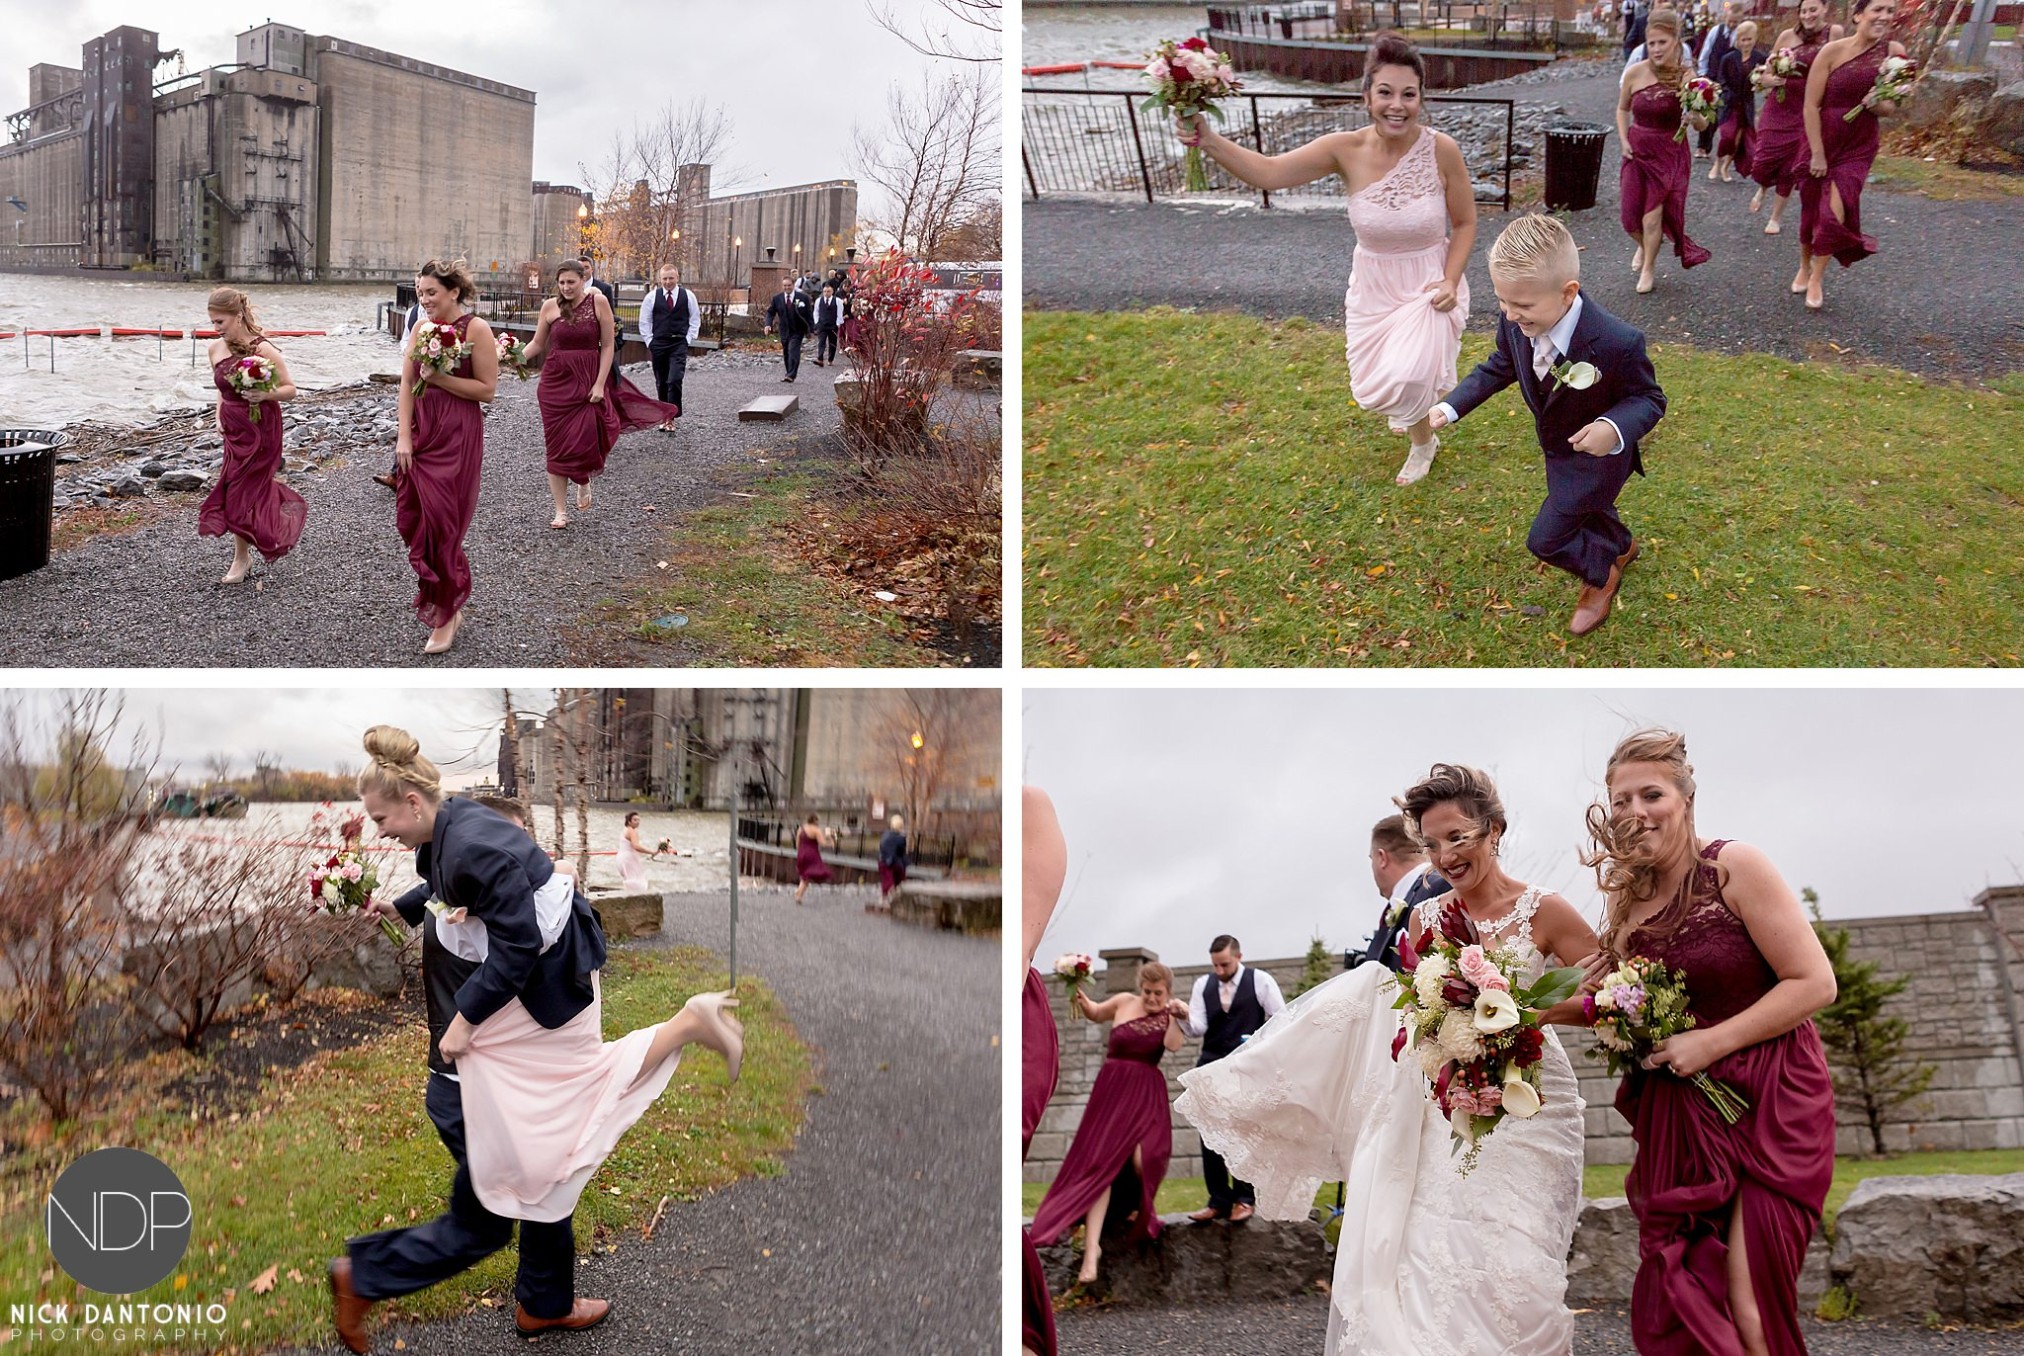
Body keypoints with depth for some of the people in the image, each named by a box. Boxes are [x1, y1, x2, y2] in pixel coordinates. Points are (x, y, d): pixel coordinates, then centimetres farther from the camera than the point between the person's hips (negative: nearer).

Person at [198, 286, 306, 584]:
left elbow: (290, 389, -11)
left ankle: (241, 558, 15)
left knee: (242, 491, -1)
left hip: (260, 430, -6)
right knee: (258, 487, 7)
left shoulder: (263, 350, -18)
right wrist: (220, 417, 6)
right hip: (233, 430, 6)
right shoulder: (216, 349, 1)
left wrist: (265, 395, -29)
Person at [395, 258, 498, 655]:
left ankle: (446, 616, 14)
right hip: (420, 432, 6)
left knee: (443, 525, -1)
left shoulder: (476, 329, -8)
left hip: (457, 437, -6)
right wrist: (404, 437, -2)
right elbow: (407, 384, 6)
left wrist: (440, 378, -17)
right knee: (410, 520, 8)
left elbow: (487, 389, -10)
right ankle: (446, 602, 27)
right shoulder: (423, 328, 8)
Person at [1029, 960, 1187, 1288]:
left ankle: (1137, 1209, 18)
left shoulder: (1170, 1015, 0)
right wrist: (1081, 999, 2)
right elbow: (1094, 1013, 20)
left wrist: (1175, 1017, -26)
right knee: (1100, 1163, -7)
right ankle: (1092, 1247, -9)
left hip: (1147, 1095, -1)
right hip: (1112, 1090, 1)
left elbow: (1174, 1045, -18)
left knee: (1143, 1160, -20)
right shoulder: (1124, 1002, 2)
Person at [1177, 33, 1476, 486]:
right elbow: (1268, 171, -25)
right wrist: (1209, 141, -39)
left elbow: (1465, 223, -6)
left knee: (1408, 378, -19)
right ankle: (1411, 406, 55)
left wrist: (1450, 280, -18)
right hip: (1374, 285, 3)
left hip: (1430, 283, -3)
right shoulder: (1346, 150, -18)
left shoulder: (1442, 150, -20)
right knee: (1372, 392, 13)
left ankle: (1422, 441, 19)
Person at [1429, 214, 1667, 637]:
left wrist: (1614, 428, -45)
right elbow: (1498, 368, 0)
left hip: (1596, 455, -6)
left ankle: (1601, 575, 33)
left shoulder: (1618, 343, -41)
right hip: (1558, 448, 6)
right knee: (1589, 509, 32)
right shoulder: (1516, 326, -23)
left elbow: (1649, 398, -25)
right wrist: (1452, 407, -8)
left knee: (1546, 539, 1)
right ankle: (1621, 546, 67)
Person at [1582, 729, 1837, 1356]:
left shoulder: (1733, 867, -9)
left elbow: (1815, 982, -12)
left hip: (1767, 1104, -5)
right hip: (1677, 1113, 6)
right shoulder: (1625, 896, 9)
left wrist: (1710, 1043, -16)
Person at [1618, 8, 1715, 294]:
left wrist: (1695, 115, -32)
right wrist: (1624, 140, -1)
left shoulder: (1686, 78, -14)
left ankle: (1647, 269, 17)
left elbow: (1701, 124, -10)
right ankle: (1644, 247, 42)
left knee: (1653, 214, -6)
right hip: (1638, 151, 2)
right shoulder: (1635, 73, -9)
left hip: (1670, 155, -2)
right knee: (1630, 218, 7)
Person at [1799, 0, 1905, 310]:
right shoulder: (1833, 50, -14)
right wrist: (1817, 155, -13)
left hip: (1860, 146, 1)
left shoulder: (1894, 51, -6)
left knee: (1836, 211, -11)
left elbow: (1892, 108, 2)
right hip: (1822, 141, -1)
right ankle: (1807, 267, 38)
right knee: (1812, 209, 12)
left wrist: (1876, 104, -22)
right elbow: (1811, 105, -12)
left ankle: (1817, 278, 9)